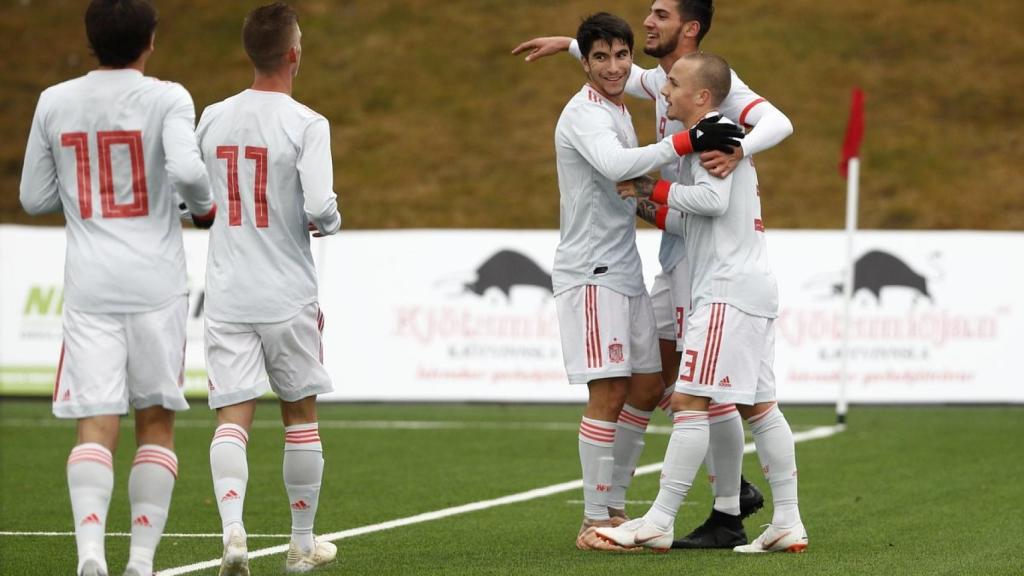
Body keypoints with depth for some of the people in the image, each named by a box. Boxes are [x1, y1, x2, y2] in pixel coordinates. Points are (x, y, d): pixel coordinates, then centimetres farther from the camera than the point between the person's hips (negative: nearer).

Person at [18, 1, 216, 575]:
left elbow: (35, 197, 12)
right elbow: (187, 168, -20)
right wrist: (205, 205, 0)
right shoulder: (167, 98, -4)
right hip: (157, 285, -2)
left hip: (89, 285, 2)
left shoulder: (55, 103, 6)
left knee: (96, 425, -3)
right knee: (156, 421, 10)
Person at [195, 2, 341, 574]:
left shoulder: (213, 119, 4)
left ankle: (233, 526, -24)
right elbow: (320, 208, -20)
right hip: (288, 296, -2)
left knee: (233, 417, -2)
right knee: (301, 415, 14)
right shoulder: (307, 124, -11)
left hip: (227, 293, 2)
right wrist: (331, 221, 2)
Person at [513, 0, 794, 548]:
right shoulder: (661, 82, 14)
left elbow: (777, 121, -28)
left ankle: (728, 519, -2)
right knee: (661, 375, 14)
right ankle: (735, 487, 21)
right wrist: (569, 45, 36)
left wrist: (737, 150, -46)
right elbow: (626, 75, 38)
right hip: (676, 249, 10)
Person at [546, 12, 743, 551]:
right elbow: (616, 165, -36)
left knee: (647, 388, 10)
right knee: (608, 393, -10)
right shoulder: (585, 114, -15)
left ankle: (610, 507, 19)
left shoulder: (618, 111, 16)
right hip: (591, 273, -9)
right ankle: (593, 523, -5)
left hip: (624, 271, 9)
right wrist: (690, 141, -39)